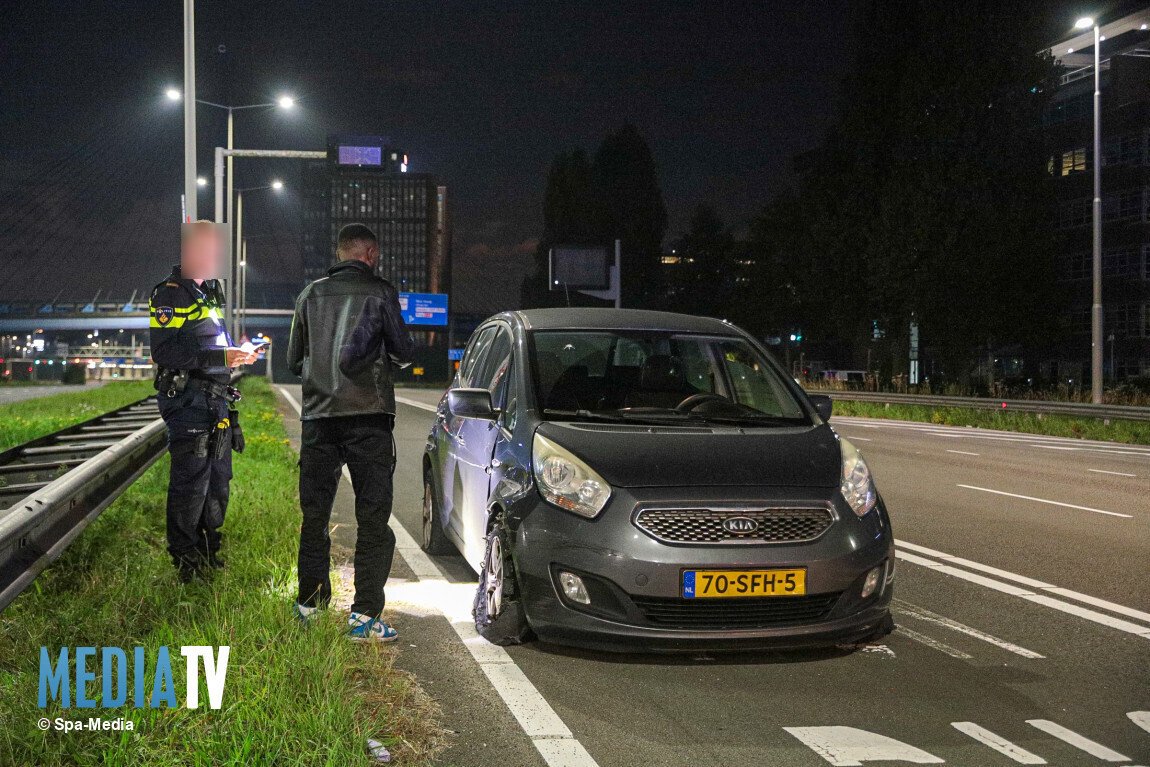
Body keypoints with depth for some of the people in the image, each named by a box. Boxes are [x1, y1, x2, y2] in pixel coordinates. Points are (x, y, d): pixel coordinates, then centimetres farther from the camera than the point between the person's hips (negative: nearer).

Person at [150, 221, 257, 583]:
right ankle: (185, 560, 5)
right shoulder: (169, 295, -11)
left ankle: (207, 553, 26)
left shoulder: (208, 293, 20)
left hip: (216, 401, 9)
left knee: (218, 479, 14)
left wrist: (238, 353, 12)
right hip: (188, 400, -9)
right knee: (190, 482, -5)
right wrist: (221, 357, -25)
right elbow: (165, 352, -21)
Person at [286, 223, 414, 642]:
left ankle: (308, 609, 17)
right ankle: (364, 616, -4)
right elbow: (403, 352, 3)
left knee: (314, 516, 13)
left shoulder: (311, 294, 8)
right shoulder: (380, 292, -2)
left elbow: (294, 360, 14)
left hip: (318, 416, 4)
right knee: (373, 519, 0)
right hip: (368, 416, -4)